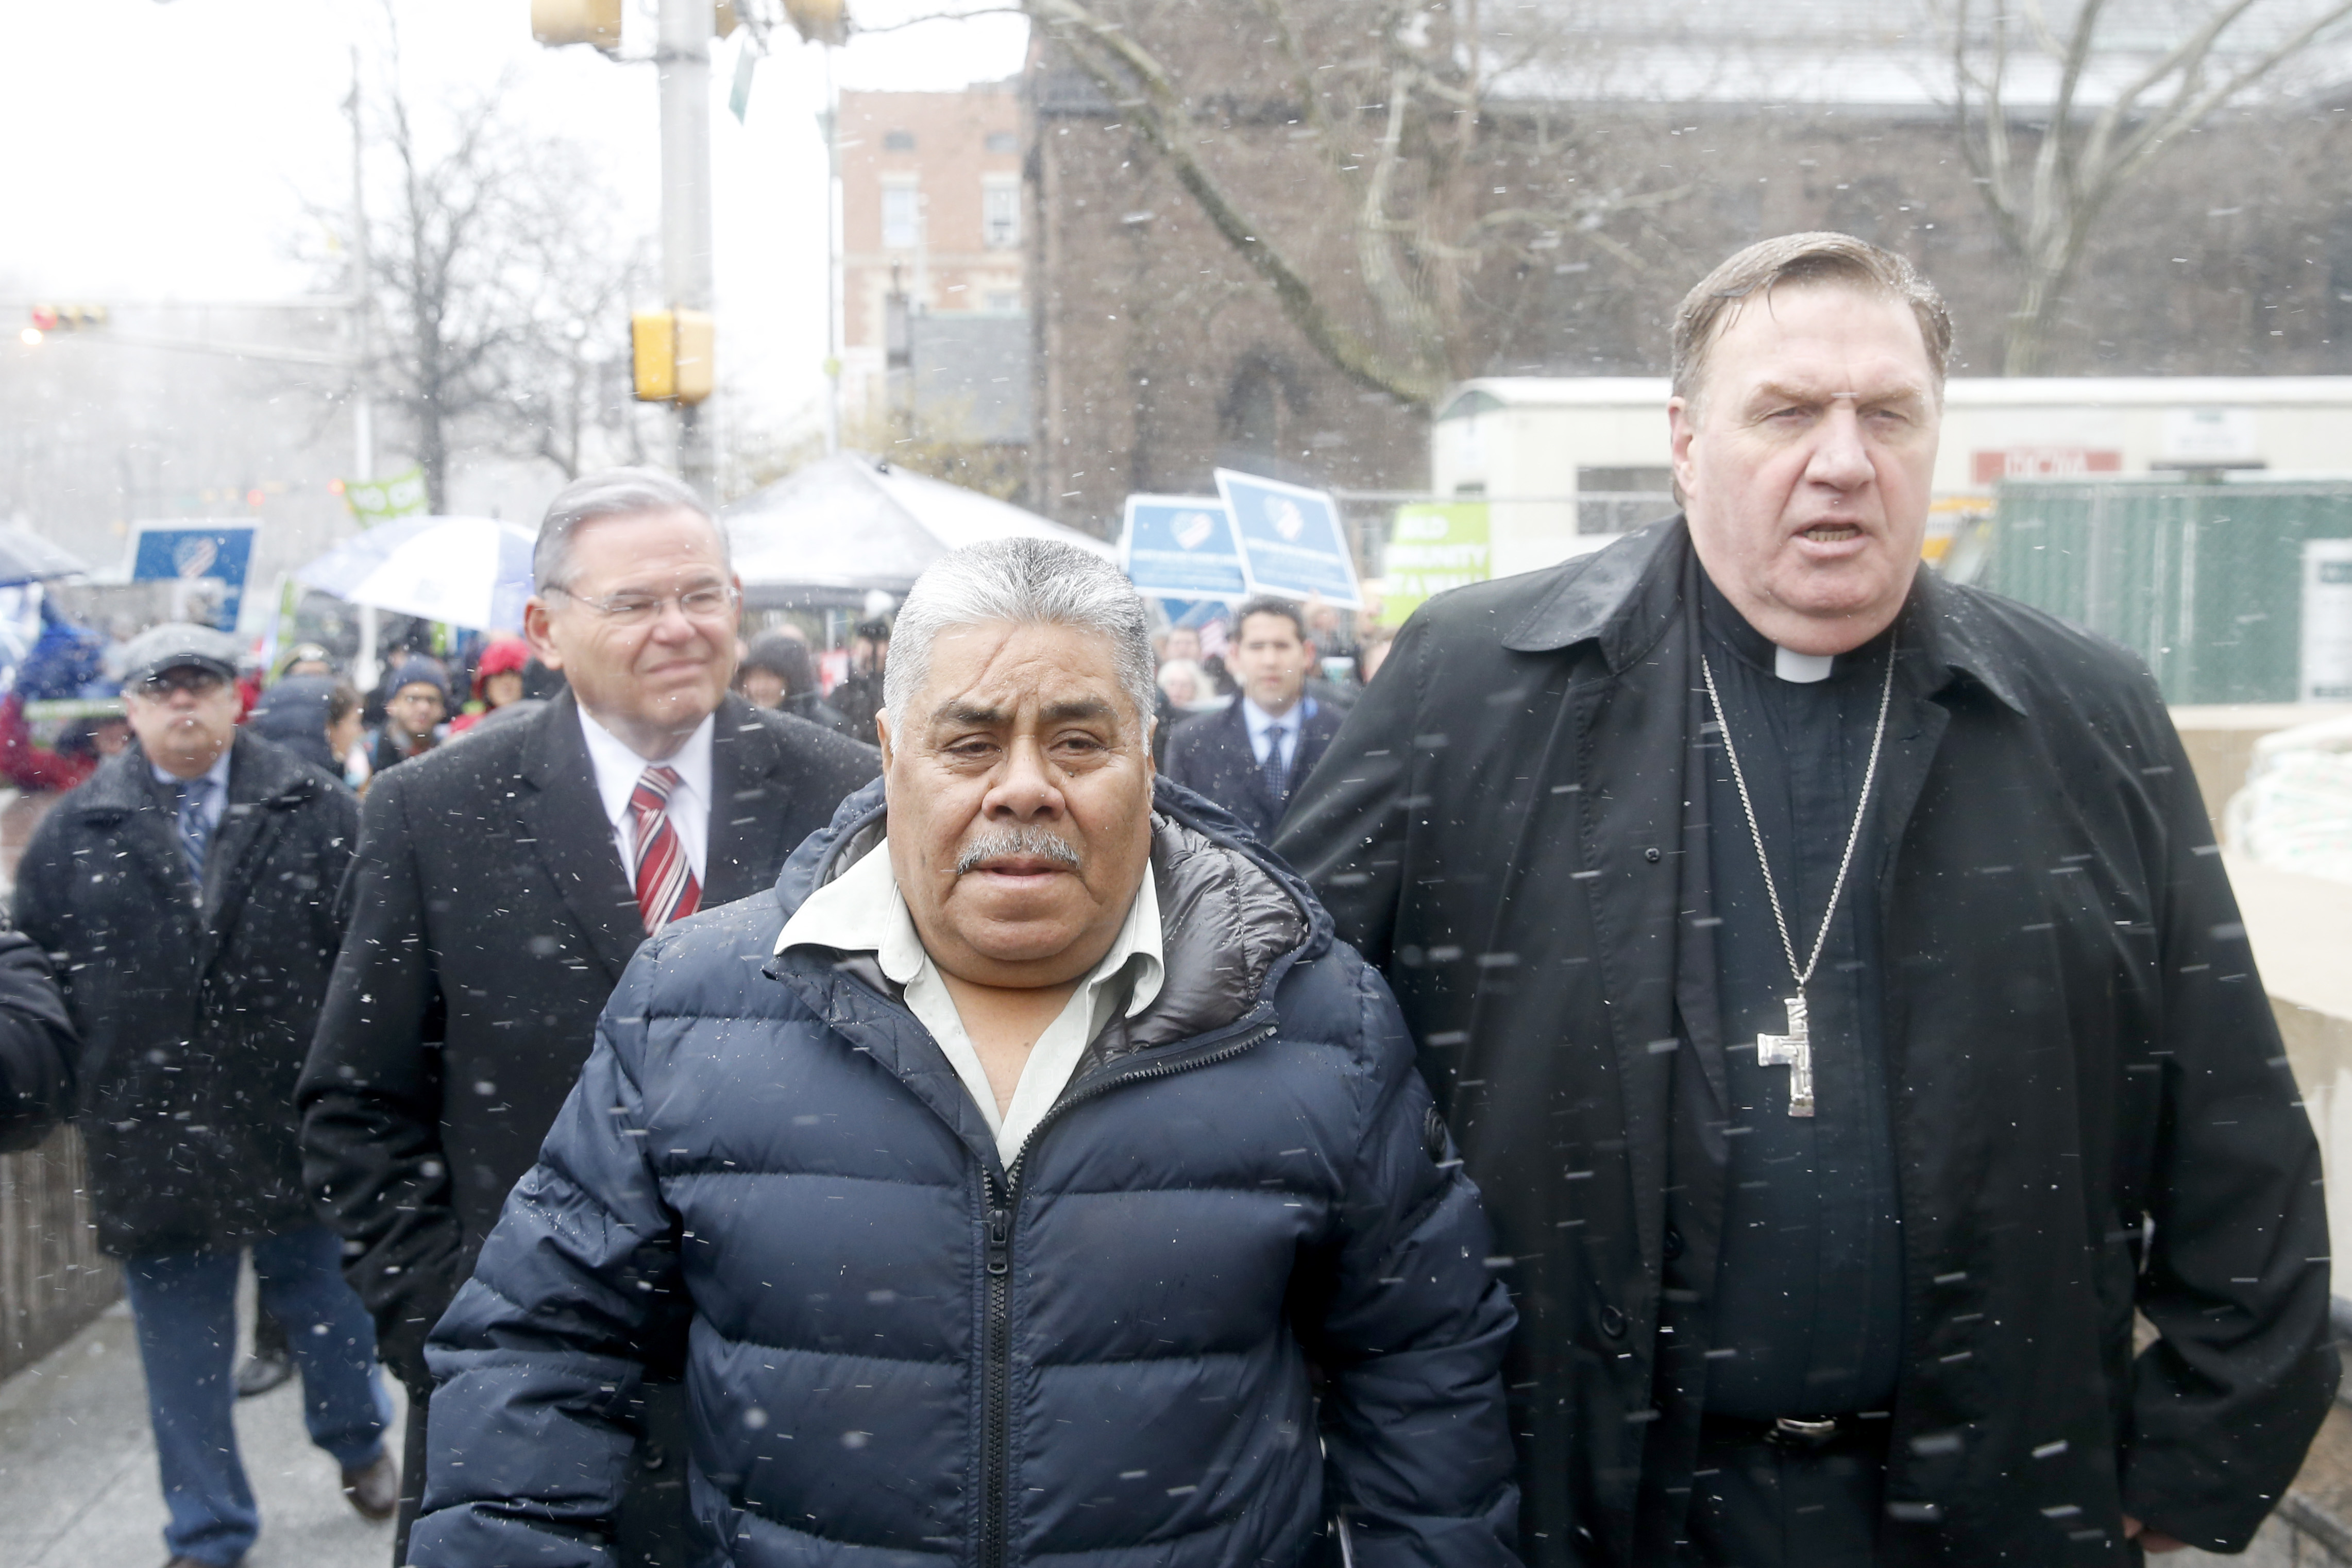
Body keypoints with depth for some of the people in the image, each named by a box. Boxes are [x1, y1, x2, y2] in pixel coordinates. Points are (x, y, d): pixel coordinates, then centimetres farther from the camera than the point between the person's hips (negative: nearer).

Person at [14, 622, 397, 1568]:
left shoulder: (314, 812, -1)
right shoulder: (77, 832, 4)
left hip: (297, 1118, -1)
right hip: (149, 1134, 1)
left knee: (329, 1304, 17)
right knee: (182, 1347, 12)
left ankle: (358, 1446, 44)